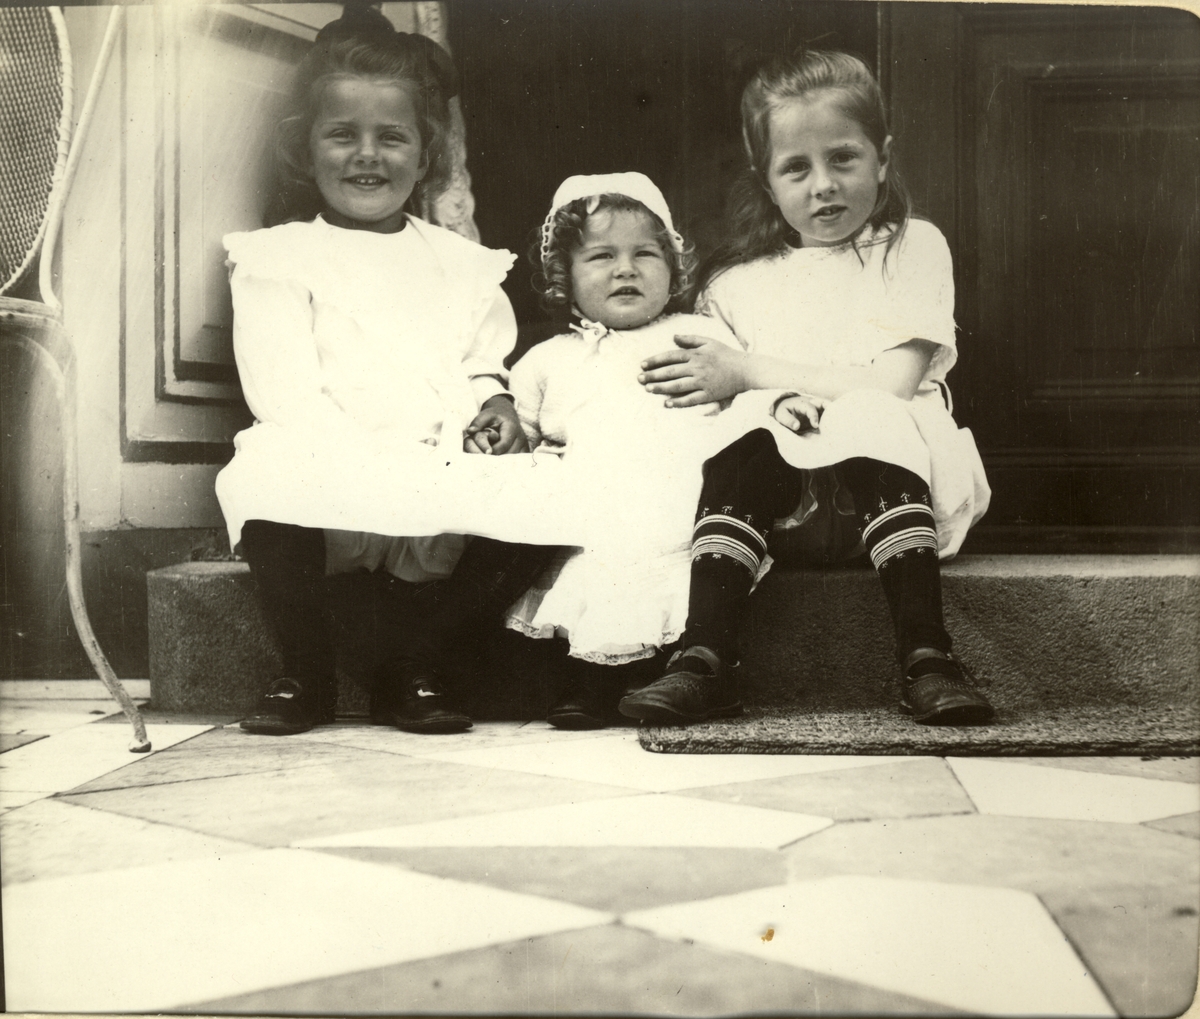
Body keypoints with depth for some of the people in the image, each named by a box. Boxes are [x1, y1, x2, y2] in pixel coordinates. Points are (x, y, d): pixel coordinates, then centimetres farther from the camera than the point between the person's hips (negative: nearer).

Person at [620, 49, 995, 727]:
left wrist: (748, 374, -9)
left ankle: (926, 658, -37)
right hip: (786, 470, 2)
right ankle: (707, 662, -35)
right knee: (740, 459, -30)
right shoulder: (740, 279, 14)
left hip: (887, 452, -2)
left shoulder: (913, 247, 6)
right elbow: (700, 400, 7)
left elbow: (891, 385, -8)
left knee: (878, 441, -35)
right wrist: (773, 400, -17)